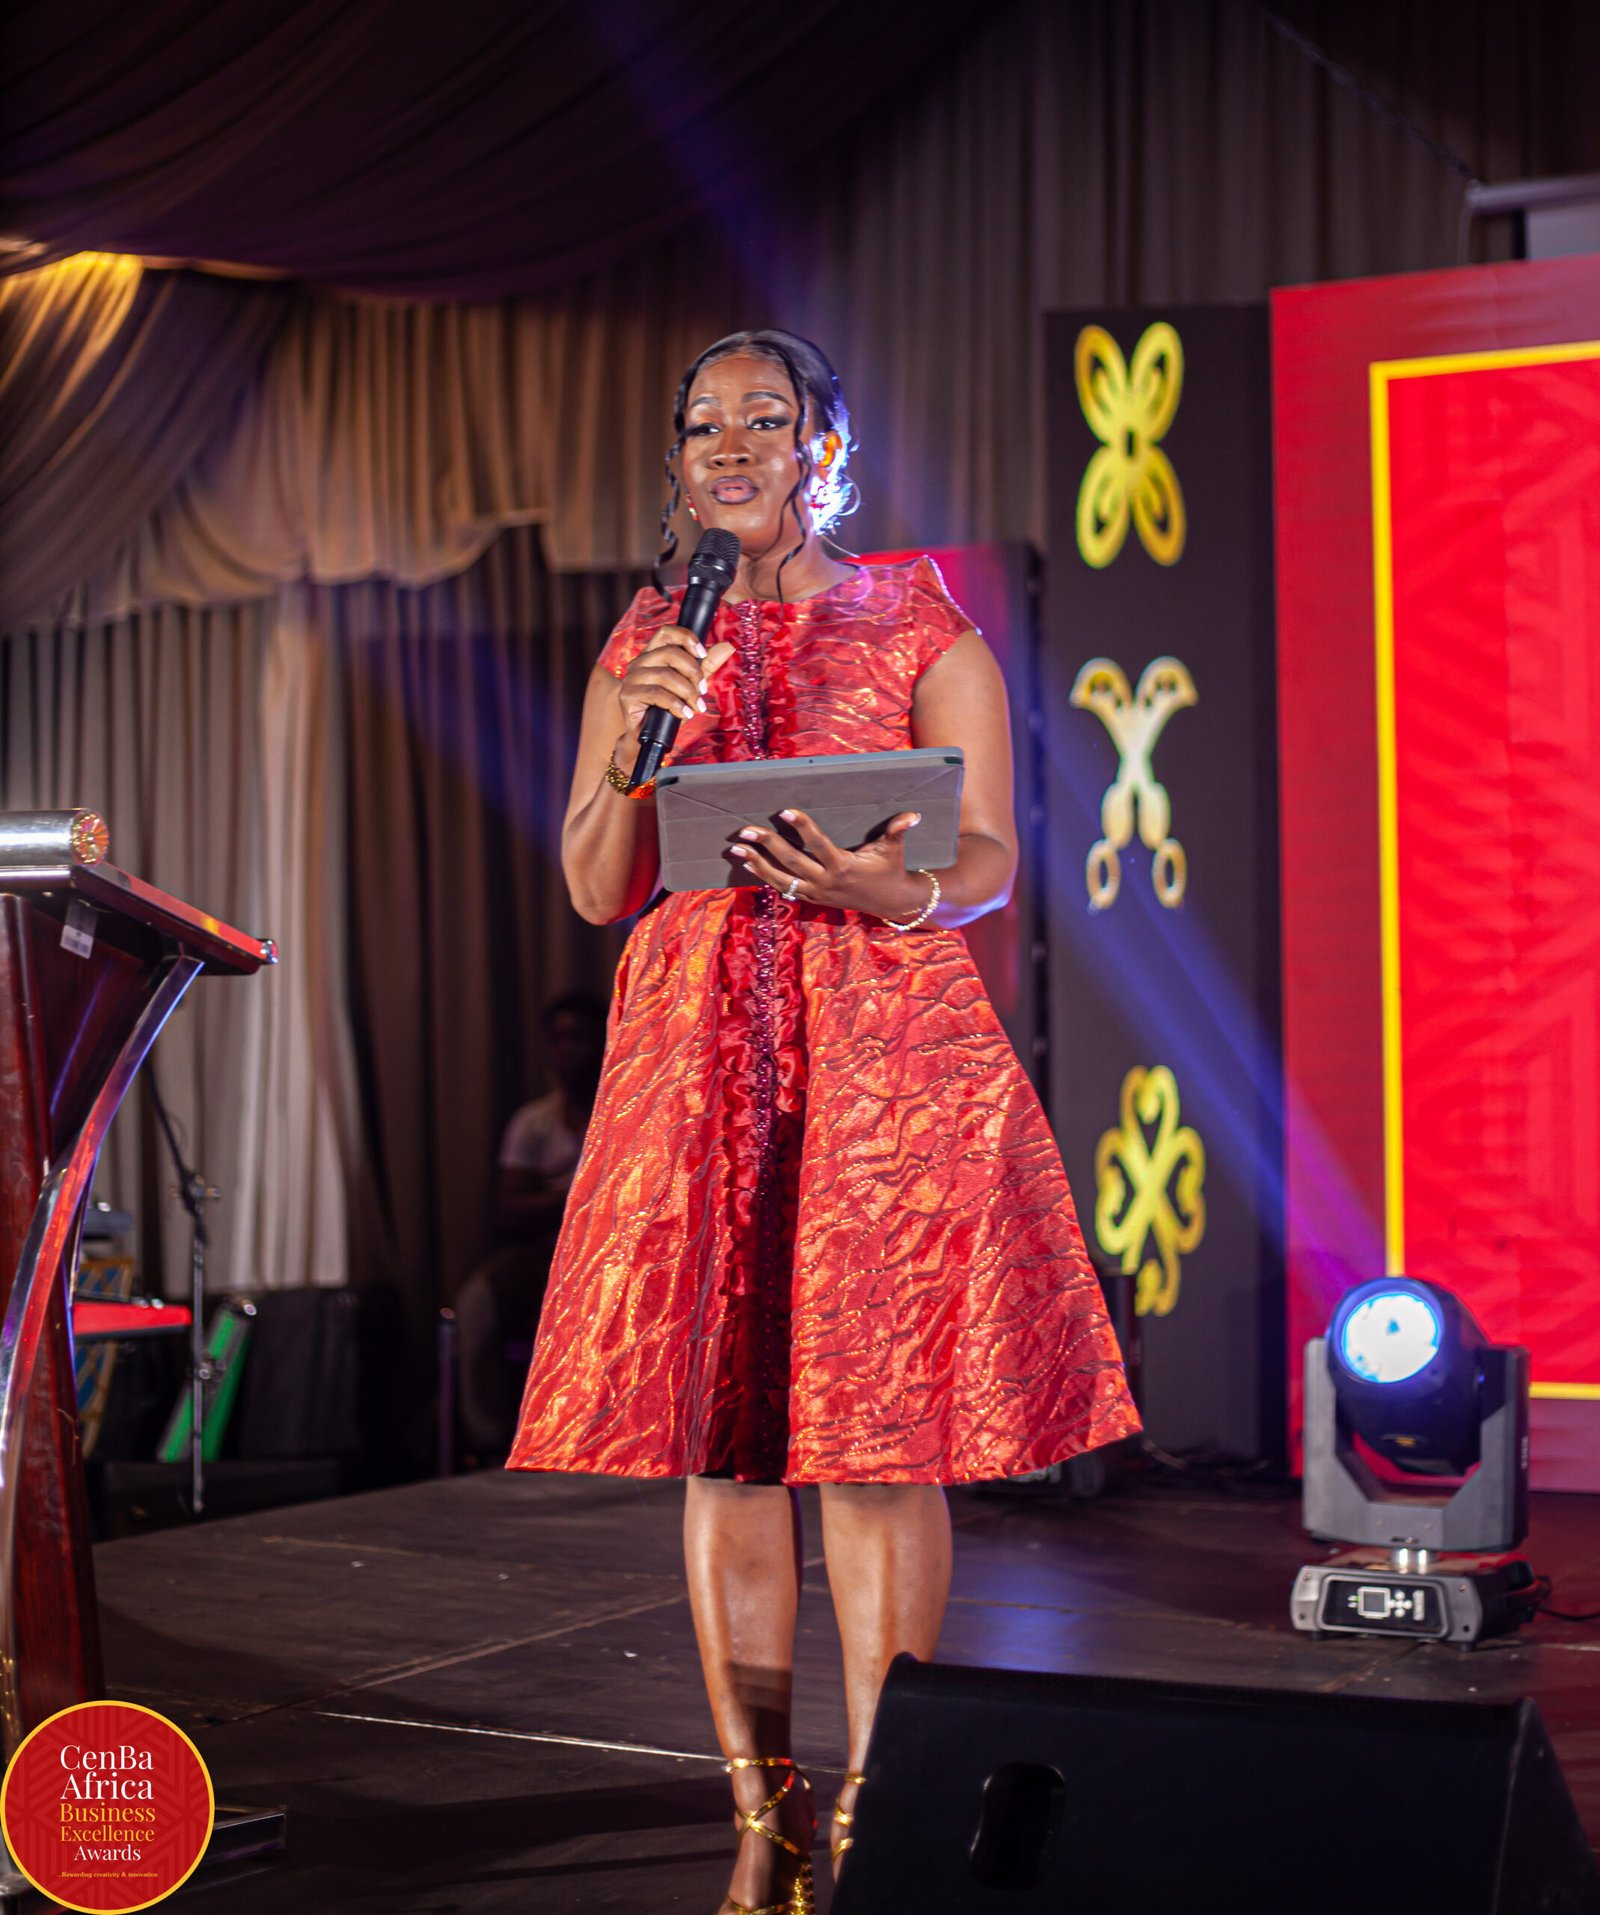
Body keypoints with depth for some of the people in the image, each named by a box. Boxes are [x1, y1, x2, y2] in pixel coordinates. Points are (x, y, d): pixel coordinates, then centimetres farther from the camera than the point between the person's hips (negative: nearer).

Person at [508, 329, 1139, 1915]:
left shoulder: (921, 630, 6)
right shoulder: (644, 646, 14)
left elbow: (991, 862, 0)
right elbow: (597, 892, 9)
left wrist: (895, 892, -21)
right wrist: (639, 747, -8)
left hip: (888, 1042, -3)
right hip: (696, 1047, 3)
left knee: (877, 1423, -7)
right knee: (716, 1426, 0)